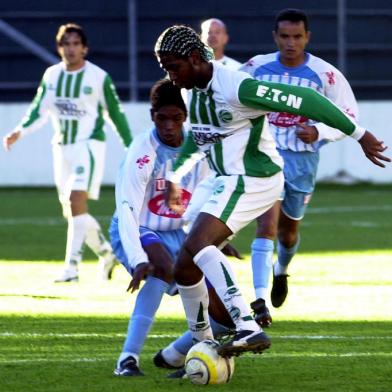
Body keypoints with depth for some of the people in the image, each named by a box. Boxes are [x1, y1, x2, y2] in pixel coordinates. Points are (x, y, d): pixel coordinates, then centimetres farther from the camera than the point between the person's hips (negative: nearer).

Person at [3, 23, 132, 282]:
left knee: (76, 201, -20)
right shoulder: (51, 75, 6)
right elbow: (40, 110, 10)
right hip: (62, 147, 6)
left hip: (89, 145, -6)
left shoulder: (98, 77, -7)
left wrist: (131, 148, 4)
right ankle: (107, 253, 31)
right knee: (71, 211, 9)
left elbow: (116, 114, 0)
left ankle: (71, 268, -22)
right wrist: (20, 131, -6)